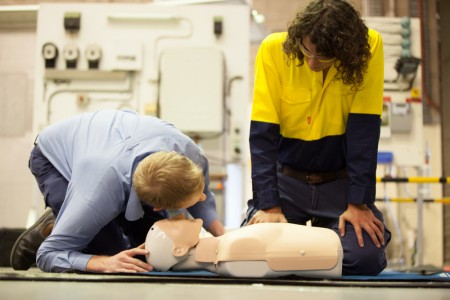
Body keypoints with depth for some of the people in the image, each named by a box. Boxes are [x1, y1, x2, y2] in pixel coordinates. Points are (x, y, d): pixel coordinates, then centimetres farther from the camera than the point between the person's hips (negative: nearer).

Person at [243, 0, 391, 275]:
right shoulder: (274, 49, -17)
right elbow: (262, 134, -17)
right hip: (286, 178, 0)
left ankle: (325, 233, 16)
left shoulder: (369, 47, -17)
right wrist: (269, 206, -22)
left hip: (341, 181, 0)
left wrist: (358, 203, -19)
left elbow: (364, 131, -16)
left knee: (366, 259, -19)